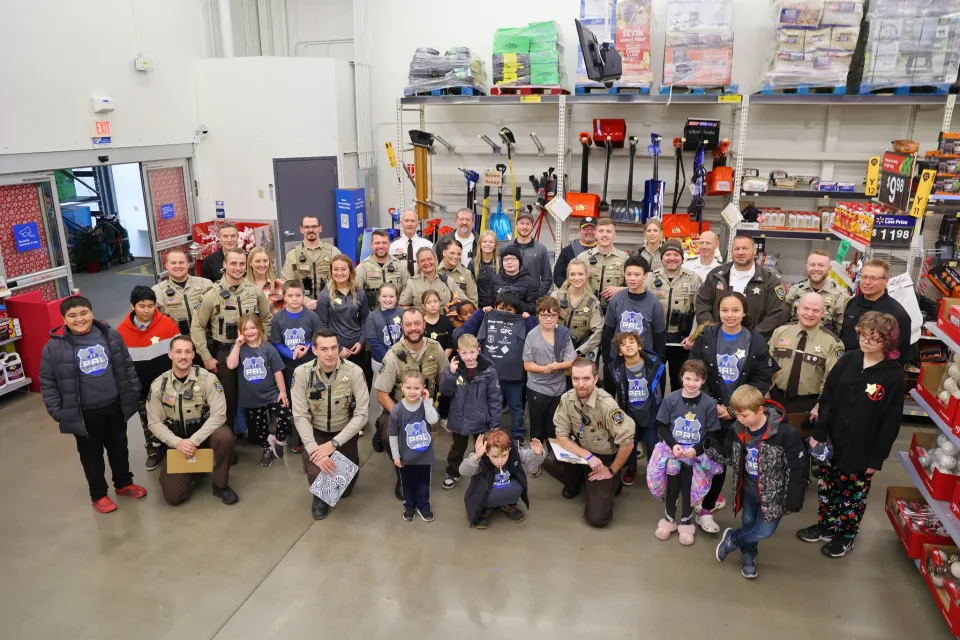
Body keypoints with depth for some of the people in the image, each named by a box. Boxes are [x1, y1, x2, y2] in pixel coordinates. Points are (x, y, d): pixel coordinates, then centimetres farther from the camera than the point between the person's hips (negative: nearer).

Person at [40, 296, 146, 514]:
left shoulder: (111, 336, -3)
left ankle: (124, 483, 40)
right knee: (91, 454, 13)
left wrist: (134, 393, 4)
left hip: (115, 406, 3)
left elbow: (127, 366, 6)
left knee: (119, 447, 19)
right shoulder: (54, 347, -12)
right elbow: (47, 383, -5)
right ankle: (98, 495, 31)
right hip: (84, 413, -2)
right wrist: (57, 412, -7)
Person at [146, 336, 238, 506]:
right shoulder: (158, 385, -7)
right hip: (176, 440, 1)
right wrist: (177, 442, -20)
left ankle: (221, 485, -11)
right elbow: (155, 423, -4)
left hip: (204, 432, -1)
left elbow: (218, 415, -18)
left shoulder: (208, 379, -14)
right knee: (173, 496, -11)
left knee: (225, 437, -37)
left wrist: (194, 440, -26)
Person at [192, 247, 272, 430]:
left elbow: (266, 320, 10)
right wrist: (207, 357, -9)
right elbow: (197, 326, -6)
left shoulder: (255, 291, -2)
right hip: (224, 353, -2)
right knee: (227, 398, 7)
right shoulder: (213, 295, -10)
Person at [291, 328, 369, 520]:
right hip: (316, 432, 0)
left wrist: (334, 443, -25)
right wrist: (313, 450, -26)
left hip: (344, 433, 0)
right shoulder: (302, 373, -17)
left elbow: (362, 414, -19)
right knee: (317, 474, -24)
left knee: (345, 487, 0)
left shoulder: (354, 372, -20)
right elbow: (300, 416, -15)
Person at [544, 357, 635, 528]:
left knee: (596, 518, -15)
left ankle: (611, 483, 16)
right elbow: (561, 437, -9)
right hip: (581, 453, 5)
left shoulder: (606, 404, -29)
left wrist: (612, 470, -13)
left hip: (605, 459, -4)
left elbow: (627, 442, -25)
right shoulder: (567, 399, -13)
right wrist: (588, 456, -22)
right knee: (549, 461, -23)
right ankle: (576, 482, 9)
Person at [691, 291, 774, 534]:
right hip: (710, 411, 0)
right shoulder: (706, 337, -1)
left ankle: (705, 508, 15)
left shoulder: (757, 341, -2)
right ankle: (707, 506, 25)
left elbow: (763, 380, -3)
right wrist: (714, 404, -12)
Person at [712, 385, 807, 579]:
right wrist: (707, 449, -18)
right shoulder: (737, 430, -11)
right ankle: (748, 556, 43)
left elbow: (798, 466, -19)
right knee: (748, 524, 18)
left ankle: (732, 539, 25)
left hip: (772, 493, -4)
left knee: (764, 531, -2)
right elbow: (728, 455, 0)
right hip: (748, 489, 4)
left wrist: (794, 498, -15)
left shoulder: (784, 432, -26)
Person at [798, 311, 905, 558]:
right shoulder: (848, 360, -3)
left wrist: (878, 458, -9)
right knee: (827, 487, 17)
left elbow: (891, 423, -11)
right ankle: (825, 526, 38)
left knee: (854, 494, 13)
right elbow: (827, 398, 1)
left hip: (862, 450, -4)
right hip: (832, 441, 4)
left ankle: (846, 535, 34)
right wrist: (818, 433, -2)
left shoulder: (893, 377, -15)